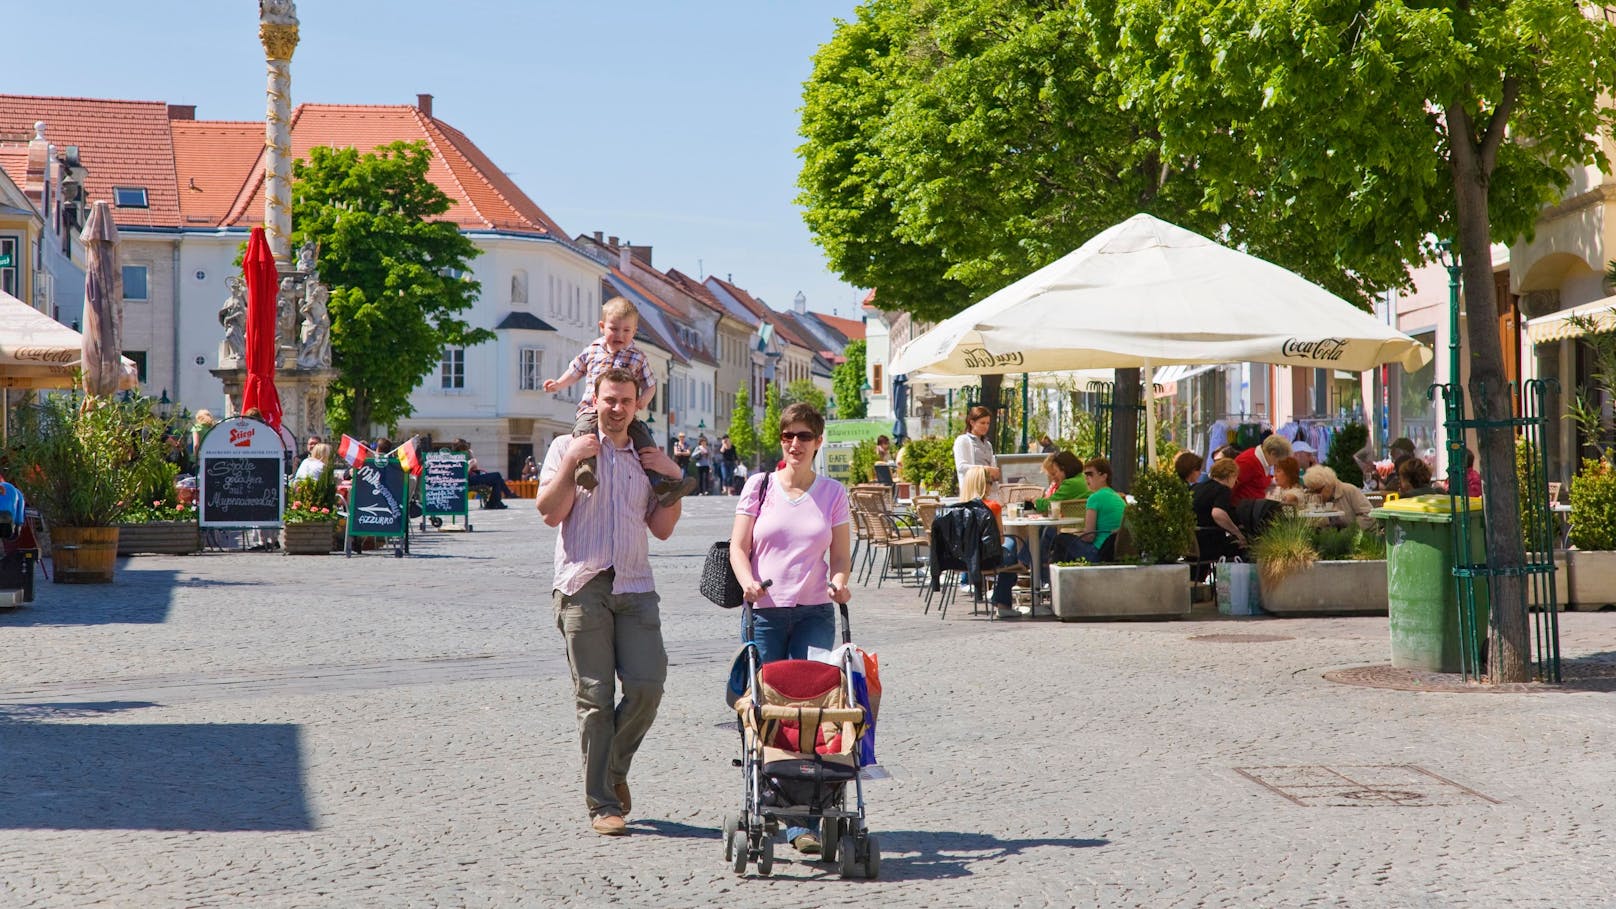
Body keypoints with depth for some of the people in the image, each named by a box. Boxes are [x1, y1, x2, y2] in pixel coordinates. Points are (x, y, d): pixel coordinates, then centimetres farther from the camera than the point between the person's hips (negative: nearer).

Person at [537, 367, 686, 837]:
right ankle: (601, 803, 4)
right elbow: (550, 512, -4)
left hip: (635, 587, 3)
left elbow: (662, 528, 13)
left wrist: (674, 478, 3)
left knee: (647, 684, -7)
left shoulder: (646, 458, 18)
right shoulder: (567, 447, 7)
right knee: (595, 696, -2)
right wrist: (572, 462, -9)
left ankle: (614, 768, 18)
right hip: (583, 586, -3)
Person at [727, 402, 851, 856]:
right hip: (765, 611, 0)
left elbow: (840, 553, 11)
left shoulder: (833, 493, 8)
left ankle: (803, 819, -10)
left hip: (814, 612, 0)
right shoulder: (759, 487, 7)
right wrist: (748, 582, -14)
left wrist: (839, 580, -10)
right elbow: (739, 546, 5)